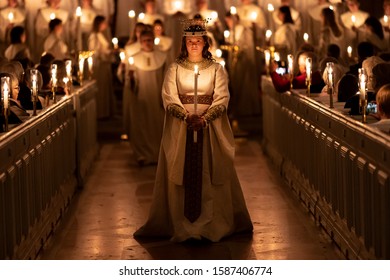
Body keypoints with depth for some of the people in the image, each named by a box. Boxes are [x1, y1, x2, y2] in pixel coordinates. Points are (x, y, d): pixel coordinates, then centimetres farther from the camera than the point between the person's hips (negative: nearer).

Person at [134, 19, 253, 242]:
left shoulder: (216, 69, 7)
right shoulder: (175, 69, 7)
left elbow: (222, 99, -1)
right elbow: (169, 99, -1)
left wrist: (205, 118, -17)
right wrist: (187, 116, -18)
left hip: (211, 127, 0)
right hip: (180, 126, 0)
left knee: (212, 172, -2)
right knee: (181, 172, -4)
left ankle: (213, 222, 3)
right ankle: (181, 224, -1)